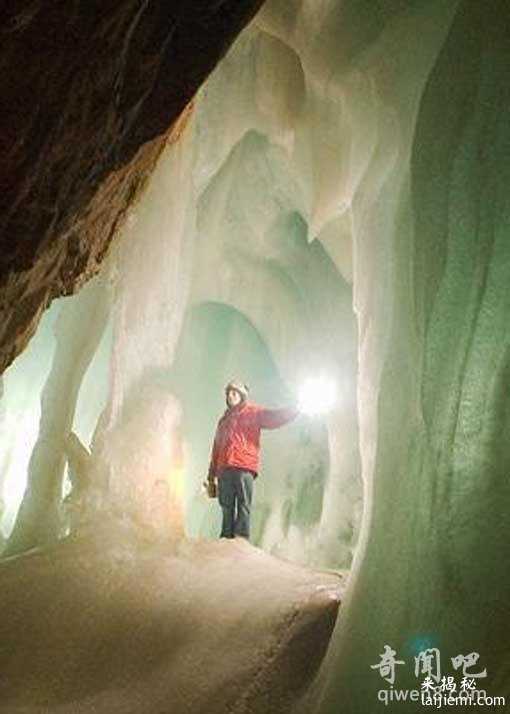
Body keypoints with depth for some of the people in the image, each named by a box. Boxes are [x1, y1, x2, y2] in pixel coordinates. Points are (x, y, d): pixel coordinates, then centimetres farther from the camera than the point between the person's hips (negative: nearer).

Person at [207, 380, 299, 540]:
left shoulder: (252, 412, 14)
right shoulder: (223, 420, 29)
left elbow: (274, 417, 0)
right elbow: (216, 449, 26)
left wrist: (295, 409, -14)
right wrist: (212, 476, 22)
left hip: (244, 468, -5)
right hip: (224, 470, 5)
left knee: (243, 507, -11)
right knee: (227, 509, 1)